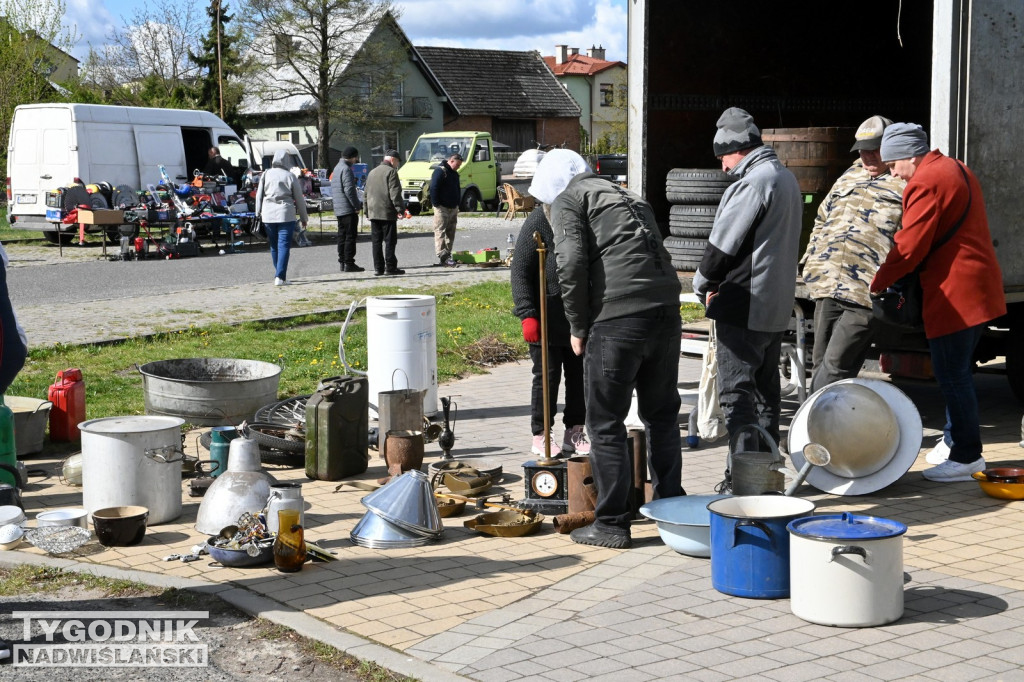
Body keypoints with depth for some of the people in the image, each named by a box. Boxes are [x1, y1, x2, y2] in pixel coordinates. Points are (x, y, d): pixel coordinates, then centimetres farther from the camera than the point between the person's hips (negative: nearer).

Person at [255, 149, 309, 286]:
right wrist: (304, 217, 11)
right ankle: (280, 277, -12)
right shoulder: (290, 177, -2)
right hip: (286, 214, -3)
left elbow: (259, 196, 7)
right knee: (284, 245, -3)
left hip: (268, 215, 3)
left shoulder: (265, 175, 5)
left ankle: (280, 275, 24)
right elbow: (299, 199, 3)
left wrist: (258, 214, 15)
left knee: (274, 246, 15)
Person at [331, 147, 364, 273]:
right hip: (348, 209, -10)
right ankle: (349, 263, -8)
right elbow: (349, 190, -21)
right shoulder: (346, 169, -14)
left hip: (338, 209, 10)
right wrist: (357, 206, -15)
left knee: (342, 236, 12)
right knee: (350, 236, -7)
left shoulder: (337, 168, 18)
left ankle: (342, 262, 15)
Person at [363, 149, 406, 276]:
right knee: (390, 241, -3)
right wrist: (400, 208, -13)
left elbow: (367, 193, 21)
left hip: (373, 213, 7)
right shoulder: (391, 172, -7)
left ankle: (378, 268, 5)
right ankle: (390, 267, -5)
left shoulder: (372, 172, 18)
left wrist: (367, 211, 24)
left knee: (376, 242, 6)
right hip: (387, 213, -7)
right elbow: (395, 193, -15)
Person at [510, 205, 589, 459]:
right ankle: (540, 435, 12)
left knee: (579, 374, 9)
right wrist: (527, 314, -18)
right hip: (546, 318, -5)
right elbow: (520, 269, -12)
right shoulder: (540, 220, -12)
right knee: (547, 376, 1)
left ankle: (574, 432, 21)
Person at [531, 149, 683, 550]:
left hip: (617, 320, -7)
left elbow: (571, 265, -8)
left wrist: (578, 327, 2)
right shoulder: (630, 199, 28)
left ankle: (612, 524, 7)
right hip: (667, 312, 7)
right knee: (661, 415, 20)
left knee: (606, 423, 3)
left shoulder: (568, 199, 6)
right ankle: (671, 506, 30)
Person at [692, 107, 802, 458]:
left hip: (743, 308, -10)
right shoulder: (786, 178, 14)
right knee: (766, 389, 18)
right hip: (777, 306, 10)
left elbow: (722, 245, -17)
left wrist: (704, 287, 1)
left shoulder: (752, 183, -18)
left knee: (736, 390, -6)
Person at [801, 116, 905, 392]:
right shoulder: (850, 176, 21)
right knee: (820, 364, 9)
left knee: (835, 365, -11)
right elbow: (822, 220, 30)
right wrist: (811, 261, 19)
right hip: (828, 286, 7)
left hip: (865, 295, -7)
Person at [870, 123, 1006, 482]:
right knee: (956, 371, 19)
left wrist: (876, 285, -8)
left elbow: (909, 247, -20)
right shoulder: (956, 170, 17)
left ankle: (965, 457, 0)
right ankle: (954, 441, 28)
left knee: (952, 374, -5)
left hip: (953, 294, -11)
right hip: (979, 288, 11)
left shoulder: (925, 183, -16)